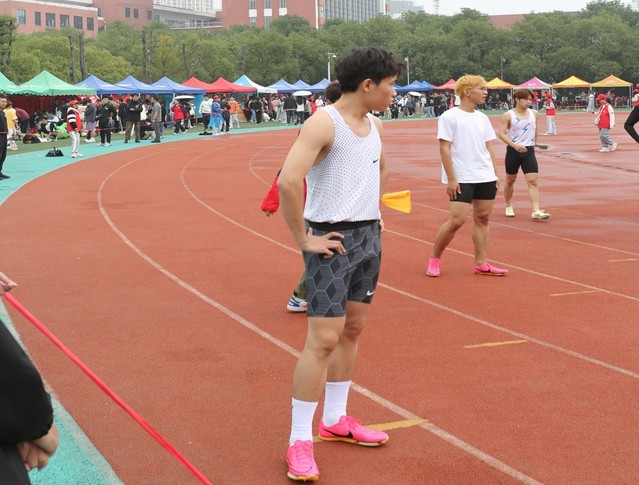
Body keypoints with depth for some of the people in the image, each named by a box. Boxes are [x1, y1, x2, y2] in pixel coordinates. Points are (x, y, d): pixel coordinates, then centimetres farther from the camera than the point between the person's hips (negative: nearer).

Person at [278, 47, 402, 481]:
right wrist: (303, 238, -22)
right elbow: (288, 181, -28)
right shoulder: (324, 124, -17)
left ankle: (336, 420, 29)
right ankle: (300, 441, -1)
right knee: (324, 339, -9)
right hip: (333, 241, -8)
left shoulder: (375, 125, 10)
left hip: (369, 236, 8)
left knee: (353, 330, 14)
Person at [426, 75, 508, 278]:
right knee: (457, 220, -10)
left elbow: (488, 148, 16)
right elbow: (444, 149, -11)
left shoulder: (482, 118, 11)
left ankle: (481, 263, 12)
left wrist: (495, 174, 10)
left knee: (482, 218, 6)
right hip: (462, 179, -6)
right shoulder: (449, 117, -8)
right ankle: (434, 259, 7)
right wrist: (451, 179, -15)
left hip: (486, 178, 7)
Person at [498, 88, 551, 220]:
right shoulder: (508, 115, -8)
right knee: (510, 180, 12)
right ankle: (508, 206, 33)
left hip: (529, 151, 3)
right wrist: (514, 145, -25)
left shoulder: (534, 114, 5)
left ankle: (536, 211, -16)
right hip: (513, 151, -2)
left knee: (533, 181, -10)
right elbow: (501, 134, -14)